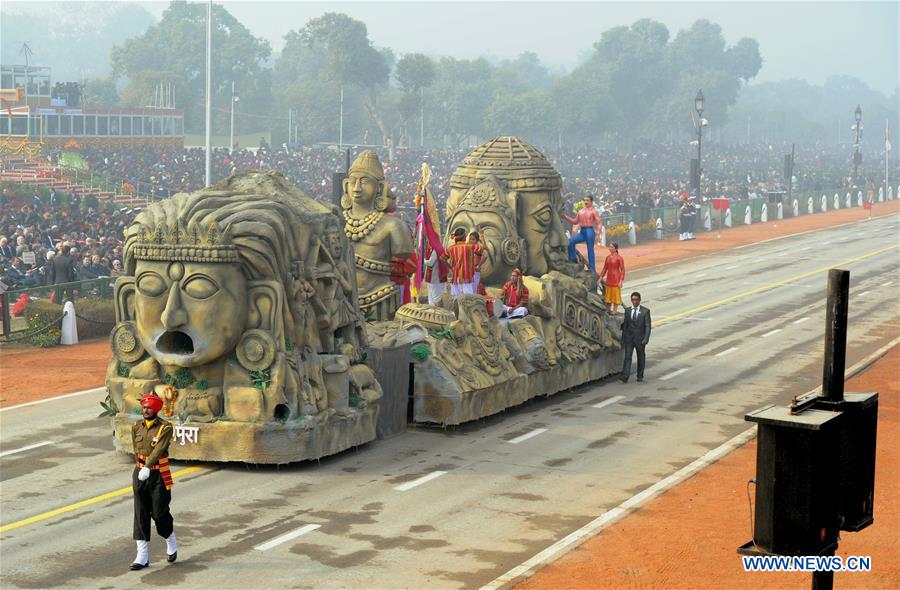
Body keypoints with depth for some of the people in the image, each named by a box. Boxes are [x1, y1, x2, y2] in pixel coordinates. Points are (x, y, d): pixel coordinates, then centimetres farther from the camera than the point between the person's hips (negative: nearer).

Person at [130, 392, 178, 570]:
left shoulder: (165, 427, -11)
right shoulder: (136, 427, 5)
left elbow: (159, 449, -22)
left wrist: (147, 468, -32)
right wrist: (140, 468, 10)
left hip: (158, 475, -4)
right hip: (139, 474, 4)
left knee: (159, 513, 2)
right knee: (140, 515, 1)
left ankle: (171, 544, 30)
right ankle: (142, 556, 3)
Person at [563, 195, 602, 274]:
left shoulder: (593, 211, 3)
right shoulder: (580, 211, 19)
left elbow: (599, 222, -4)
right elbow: (575, 221, 23)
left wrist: (598, 232, -22)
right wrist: (565, 216, 15)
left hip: (590, 231, -5)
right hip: (582, 232, 5)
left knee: (590, 250, -7)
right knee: (571, 241, -18)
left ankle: (592, 270, -4)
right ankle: (573, 259, -8)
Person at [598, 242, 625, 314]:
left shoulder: (619, 258, -11)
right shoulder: (608, 257, 7)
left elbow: (622, 270, -11)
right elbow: (605, 268, 14)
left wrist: (621, 281, -16)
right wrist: (601, 278, 11)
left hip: (616, 279, -6)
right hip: (609, 278, 6)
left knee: (615, 294, 0)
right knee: (608, 294, 11)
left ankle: (615, 310, 6)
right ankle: (608, 310, 20)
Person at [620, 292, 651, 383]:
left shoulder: (645, 311, -1)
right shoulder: (627, 311, 8)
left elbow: (647, 326, -5)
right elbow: (625, 326, 11)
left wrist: (646, 339, -16)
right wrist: (623, 340, 9)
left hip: (640, 339, -1)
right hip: (629, 338, 1)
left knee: (641, 358, 9)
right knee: (627, 357, -9)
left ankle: (640, 376, 22)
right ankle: (625, 376, -16)